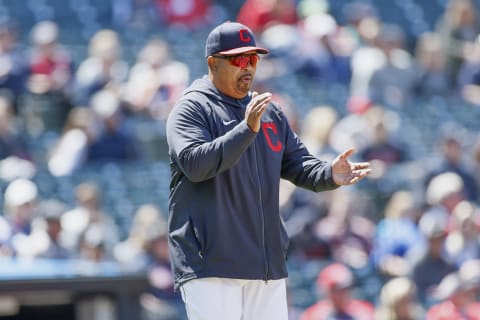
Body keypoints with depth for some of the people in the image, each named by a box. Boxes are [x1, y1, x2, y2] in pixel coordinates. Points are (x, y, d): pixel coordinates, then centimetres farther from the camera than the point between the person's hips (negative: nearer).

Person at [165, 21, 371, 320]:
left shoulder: (269, 112, 17)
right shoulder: (191, 110, -3)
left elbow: (299, 164, 16)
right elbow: (195, 163, -19)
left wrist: (329, 174, -6)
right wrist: (247, 129, -27)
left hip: (267, 263, 7)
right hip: (210, 265, -7)